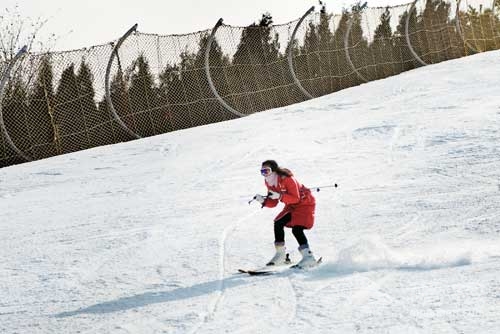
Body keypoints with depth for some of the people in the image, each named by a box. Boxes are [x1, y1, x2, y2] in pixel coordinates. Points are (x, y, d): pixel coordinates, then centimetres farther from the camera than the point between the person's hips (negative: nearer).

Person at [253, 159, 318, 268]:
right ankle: (281, 255, 8)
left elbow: (295, 198, -31)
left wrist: (279, 196, -40)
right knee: (278, 223, -2)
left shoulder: (287, 179, -28)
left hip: (304, 203, -9)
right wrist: (263, 200, -19)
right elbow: (273, 203, 0)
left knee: (296, 229, -22)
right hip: (291, 206, 9)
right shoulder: (269, 183, -3)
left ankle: (308, 256, -20)